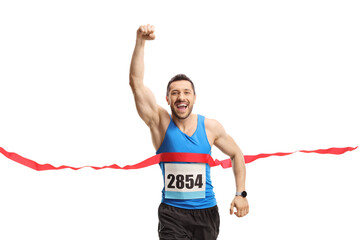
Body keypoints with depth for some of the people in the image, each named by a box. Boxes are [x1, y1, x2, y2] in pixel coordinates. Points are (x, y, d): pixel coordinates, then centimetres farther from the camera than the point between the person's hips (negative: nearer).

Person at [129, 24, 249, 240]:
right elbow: (136, 82, -14)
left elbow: (237, 155, 14)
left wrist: (241, 194, 4)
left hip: (206, 211, 2)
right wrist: (140, 42, -23)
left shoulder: (211, 127, 1)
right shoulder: (160, 123, -5)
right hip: (172, 212, -2)